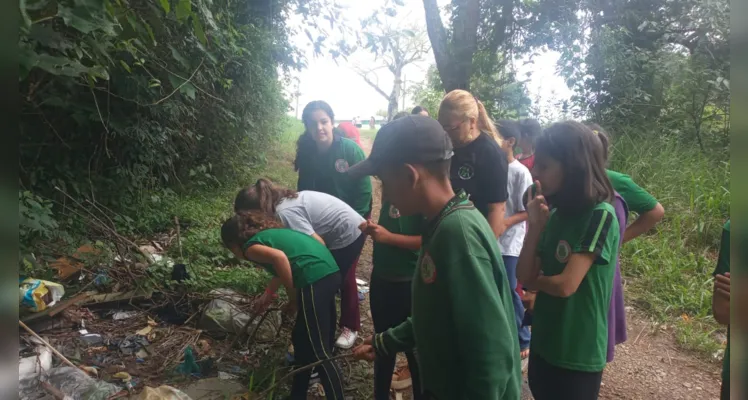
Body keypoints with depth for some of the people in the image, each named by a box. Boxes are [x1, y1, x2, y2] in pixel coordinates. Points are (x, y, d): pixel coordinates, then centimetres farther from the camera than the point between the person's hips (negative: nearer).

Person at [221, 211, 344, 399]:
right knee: (302, 338, 23)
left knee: (320, 352, 0)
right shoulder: (270, 233, 28)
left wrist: (292, 297, -7)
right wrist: (267, 297, 54)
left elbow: (280, 258, -18)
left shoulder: (250, 246, 4)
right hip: (330, 272, 10)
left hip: (315, 280, -9)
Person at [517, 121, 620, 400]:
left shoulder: (600, 216, -19)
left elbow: (565, 285, -25)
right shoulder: (555, 214, 1)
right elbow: (523, 275, 0)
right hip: (543, 345, 7)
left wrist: (534, 280, -4)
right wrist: (535, 226, -12)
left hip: (578, 356, -7)